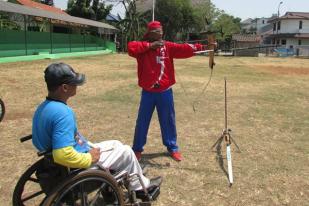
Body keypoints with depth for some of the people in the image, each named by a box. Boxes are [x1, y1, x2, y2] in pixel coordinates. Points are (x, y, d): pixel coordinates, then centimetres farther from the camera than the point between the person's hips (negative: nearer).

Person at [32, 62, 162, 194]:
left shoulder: (43, 108, -1)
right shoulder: (63, 112, -32)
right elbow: (63, 155, -40)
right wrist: (90, 158, -22)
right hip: (76, 167, -9)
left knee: (116, 144, 22)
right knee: (126, 152, 8)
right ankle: (141, 186, 32)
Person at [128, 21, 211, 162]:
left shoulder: (168, 46, 1)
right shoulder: (143, 47, -3)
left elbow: (183, 49, -11)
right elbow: (131, 48, -22)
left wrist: (200, 47, -24)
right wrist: (149, 45, -22)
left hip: (165, 91, 2)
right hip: (148, 92, -1)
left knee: (168, 121, 12)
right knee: (142, 122, 9)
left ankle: (172, 147, 30)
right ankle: (137, 149, 26)